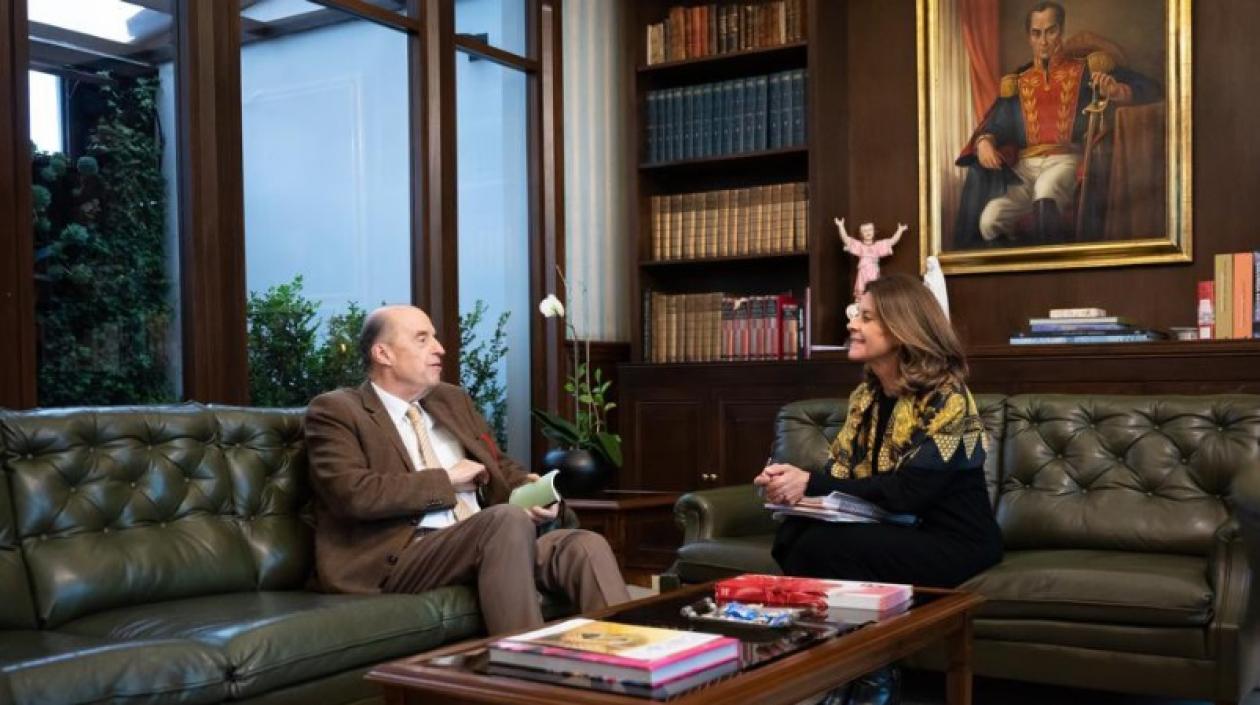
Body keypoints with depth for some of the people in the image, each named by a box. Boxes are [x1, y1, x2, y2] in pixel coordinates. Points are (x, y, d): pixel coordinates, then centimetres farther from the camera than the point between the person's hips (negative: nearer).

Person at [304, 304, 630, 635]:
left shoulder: (453, 399, 23)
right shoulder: (335, 411, 2)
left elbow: (501, 467, 27)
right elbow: (352, 494, -14)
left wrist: (529, 489, 3)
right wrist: (446, 480, -7)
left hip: (487, 541, 7)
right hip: (399, 559, -6)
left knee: (585, 546, -20)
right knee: (509, 518, -33)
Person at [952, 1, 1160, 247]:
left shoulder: (1087, 70, 13)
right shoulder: (1017, 84, 20)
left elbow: (1149, 89, 7)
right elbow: (995, 126, 13)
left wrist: (1117, 91, -15)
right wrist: (984, 142, -12)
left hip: (1067, 161, -2)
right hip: (1025, 167, 2)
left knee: (1046, 189, -41)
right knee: (989, 221, -29)